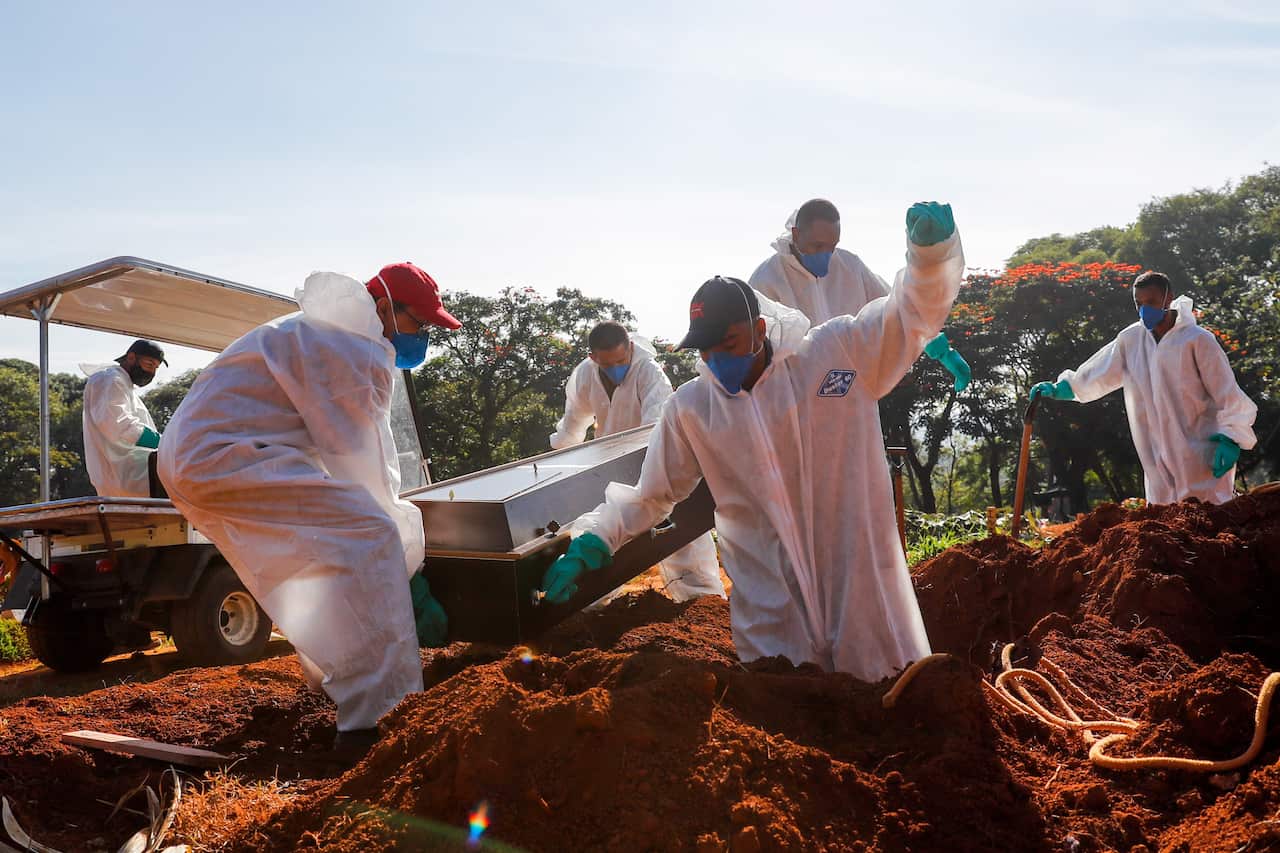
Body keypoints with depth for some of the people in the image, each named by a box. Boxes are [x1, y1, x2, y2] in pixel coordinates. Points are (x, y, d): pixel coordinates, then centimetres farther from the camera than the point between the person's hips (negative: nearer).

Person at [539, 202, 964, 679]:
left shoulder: (839, 352, -7)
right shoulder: (690, 410, -1)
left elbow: (915, 310, -5)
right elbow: (649, 496, 8)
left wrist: (930, 246, -26)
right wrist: (590, 542, -5)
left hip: (865, 586, 0)